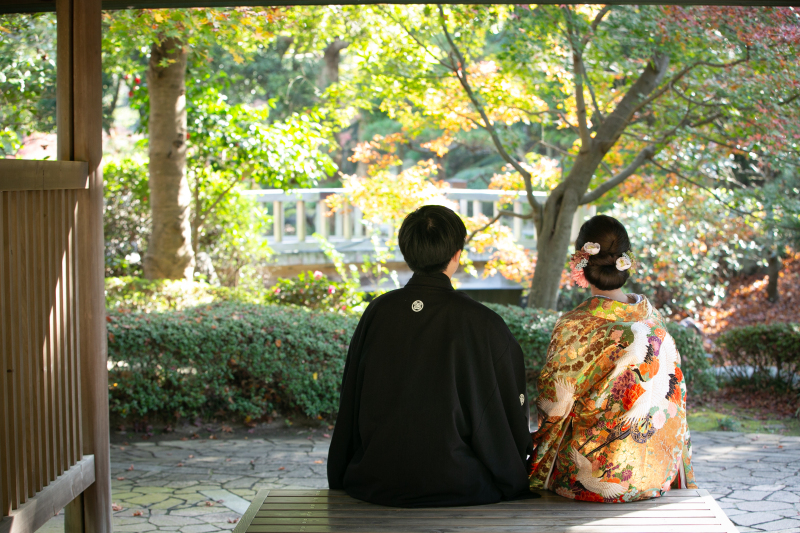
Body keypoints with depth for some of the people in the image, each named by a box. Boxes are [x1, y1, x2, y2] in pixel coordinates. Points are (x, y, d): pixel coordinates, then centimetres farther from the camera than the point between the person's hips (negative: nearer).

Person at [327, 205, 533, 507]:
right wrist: (513, 480, 14)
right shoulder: (482, 323, -13)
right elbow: (511, 417, -4)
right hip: (456, 487, -4)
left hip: (378, 484, 4)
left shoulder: (378, 312, -3)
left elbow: (351, 407, 5)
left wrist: (340, 479, 18)